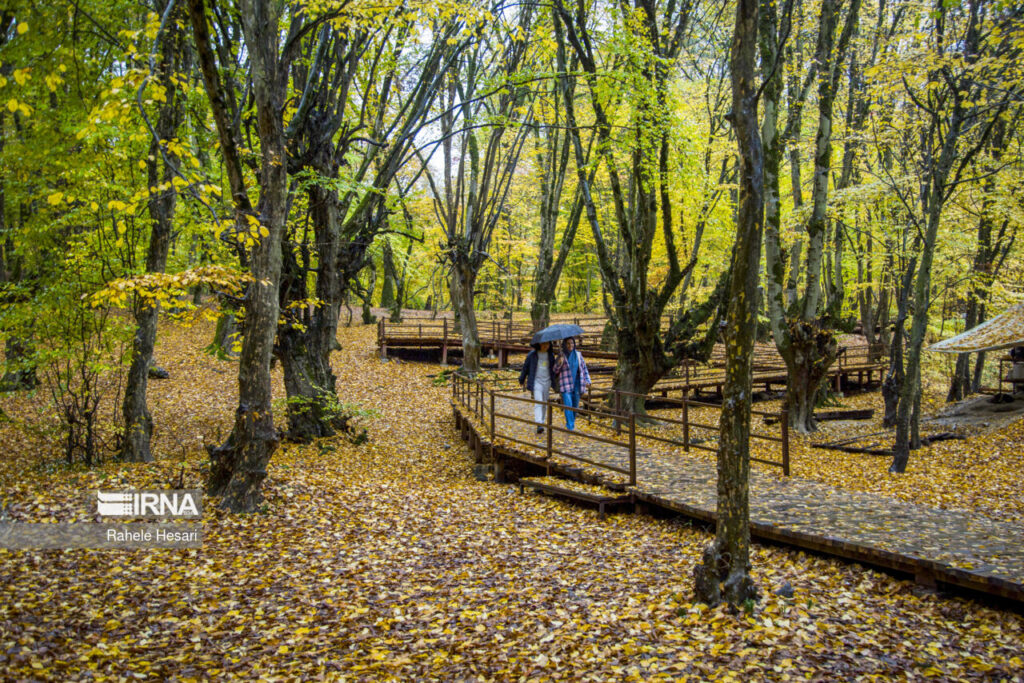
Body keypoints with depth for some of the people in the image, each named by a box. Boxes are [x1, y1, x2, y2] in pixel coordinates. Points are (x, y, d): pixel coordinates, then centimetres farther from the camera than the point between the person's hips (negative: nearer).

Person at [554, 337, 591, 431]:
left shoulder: (578, 354, 2)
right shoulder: (561, 356, -4)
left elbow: (584, 368, 7)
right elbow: (556, 370, -2)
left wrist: (587, 380, -2)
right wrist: (559, 363, -22)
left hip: (576, 384, 3)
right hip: (565, 384, -3)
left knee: (575, 405, 10)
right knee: (568, 405, -13)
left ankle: (572, 422, 30)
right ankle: (570, 427, -12)